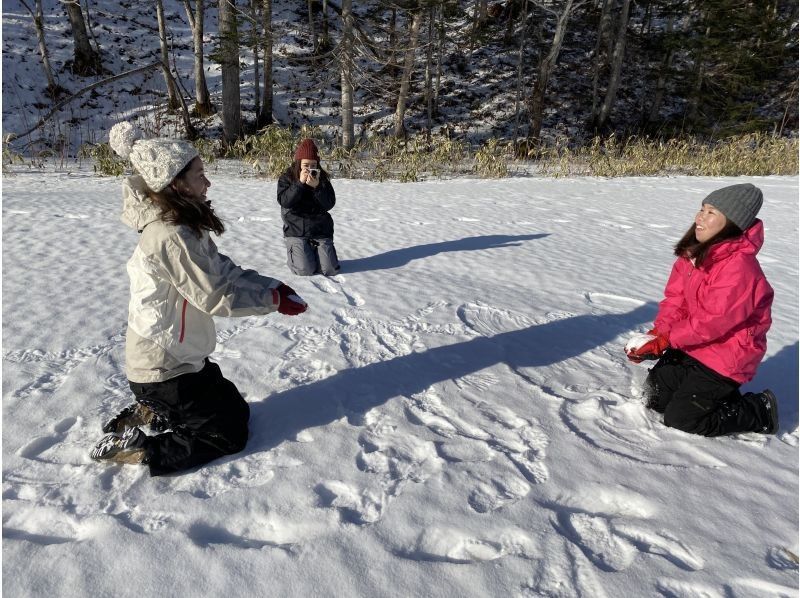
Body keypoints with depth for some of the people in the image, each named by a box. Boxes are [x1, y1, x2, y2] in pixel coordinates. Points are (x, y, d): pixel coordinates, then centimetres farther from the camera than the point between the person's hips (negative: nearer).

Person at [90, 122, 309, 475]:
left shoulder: (186, 227, 4)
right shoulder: (171, 237, -27)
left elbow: (224, 270, 6)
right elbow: (216, 296, -25)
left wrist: (273, 286, -6)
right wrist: (274, 300, -14)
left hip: (183, 358, 9)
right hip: (164, 370, -9)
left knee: (237, 410, 22)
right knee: (230, 434, 4)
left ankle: (149, 415, 21)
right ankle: (132, 450, 3)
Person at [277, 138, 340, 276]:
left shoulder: (322, 178, 4)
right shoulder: (286, 178, 1)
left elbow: (329, 204, -6)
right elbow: (284, 202, -14)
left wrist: (317, 186, -21)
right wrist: (300, 183, -22)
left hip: (320, 230, 2)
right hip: (296, 231, -2)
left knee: (330, 269, -8)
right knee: (305, 270, -15)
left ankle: (313, 251, 24)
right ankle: (293, 253, 19)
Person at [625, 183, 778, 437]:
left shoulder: (739, 265, -26)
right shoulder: (695, 252, 1)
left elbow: (714, 321, -27)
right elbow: (675, 299, 0)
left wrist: (664, 340, -23)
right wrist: (657, 333, -15)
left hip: (726, 357, -8)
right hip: (691, 346, 8)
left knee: (678, 417, -6)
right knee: (655, 399, 10)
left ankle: (759, 411, 12)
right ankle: (718, 392, 26)